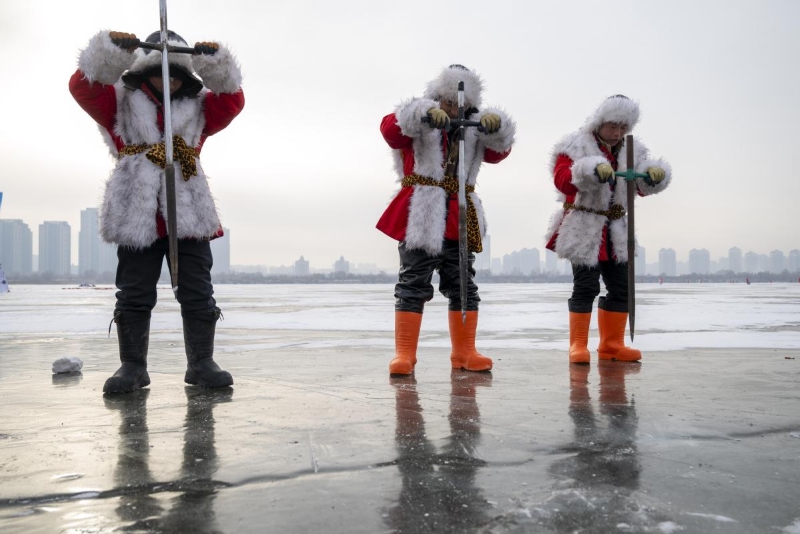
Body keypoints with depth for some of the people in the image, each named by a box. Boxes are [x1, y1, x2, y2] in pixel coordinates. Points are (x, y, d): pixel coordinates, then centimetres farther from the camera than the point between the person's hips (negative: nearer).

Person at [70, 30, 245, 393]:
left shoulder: (199, 109, 16)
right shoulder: (121, 105, 11)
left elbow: (232, 101, 3)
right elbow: (83, 87, -3)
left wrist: (216, 63, -13)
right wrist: (113, 49, -18)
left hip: (191, 217, 2)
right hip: (137, 215, -1)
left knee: (198, 294, 1)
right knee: (134, 295, 1)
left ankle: (201, 363, 10)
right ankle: (133, 366, 10)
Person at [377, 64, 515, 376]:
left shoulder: (474, 128, 17)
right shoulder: (416, 123, 4)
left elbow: (498, 151, 6)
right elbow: (390, 128, -15)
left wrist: (496, 126, -14)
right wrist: (425, 113, -30)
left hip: (460, 219, 5)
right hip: (420, 215, -5)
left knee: (463, 285, 6)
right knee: (414, 283, -7)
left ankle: (464, 353, 13)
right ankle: (404, 354, -4)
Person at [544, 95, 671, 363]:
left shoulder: (632, 150, 13)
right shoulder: (575, 146, -6)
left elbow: (642, 187, 11)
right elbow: (562, 179, -20)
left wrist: (654, 175, -12)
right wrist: (592, 171, -36)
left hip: (616, 230, 7)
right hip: (584, 229, -7)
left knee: (620, 287, 7)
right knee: (586, 286, -10)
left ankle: (612, 344, 17)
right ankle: (578, 345, -1)